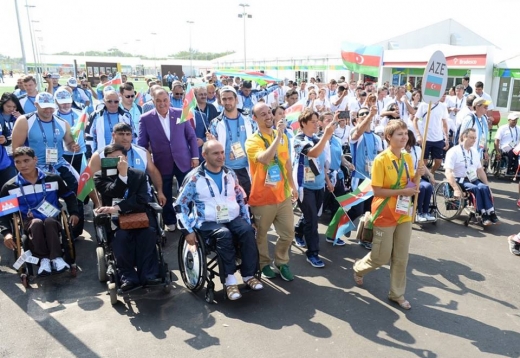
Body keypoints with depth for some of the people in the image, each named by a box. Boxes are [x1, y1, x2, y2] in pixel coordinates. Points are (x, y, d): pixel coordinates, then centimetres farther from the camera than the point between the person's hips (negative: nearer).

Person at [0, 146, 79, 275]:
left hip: (52, 221, 0)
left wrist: (74, 213, 1)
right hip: (29, 223, 0)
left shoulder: (53, 179, 4)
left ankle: (56, 257, -34)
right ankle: (44, 259, -27)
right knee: (37, 223, -35)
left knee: (49, 221, -36)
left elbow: (69, 196, 16)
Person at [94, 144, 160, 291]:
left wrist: (117, 208, -20)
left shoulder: (139, 175, 9)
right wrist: (122, 174, -21)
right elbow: (113, 193, -11)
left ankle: (147, 275, -23)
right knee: (121, 236, -33)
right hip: (115, 220, -1)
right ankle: (128, 277, -22)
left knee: (149, 232, -30)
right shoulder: (100, 176, 8)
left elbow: (142, 201, -7)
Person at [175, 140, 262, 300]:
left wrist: (247, 220, 11)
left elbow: (240, 198, 20)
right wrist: (187, 230, -8)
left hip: (234, 218, 4)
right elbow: (180, 205, -1)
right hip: (208, 222, -4)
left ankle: (249, 275, -15)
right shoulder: (194, 177, -4)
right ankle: (230, 279, -25)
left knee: (248, 231, -26)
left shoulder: (229, 173, 10)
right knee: (224, 235, -34)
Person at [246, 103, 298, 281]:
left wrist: (292, 185, 17)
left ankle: (281, 263, 33)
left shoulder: (283, 136, 6)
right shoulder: (252, 141, -13)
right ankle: (264, 264, 33)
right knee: (261, 235, 11)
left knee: (288, 233, 12)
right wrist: (278, 136, -31)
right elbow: (265, 159, -33)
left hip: (283, 195, 5)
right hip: (262, 198, -5)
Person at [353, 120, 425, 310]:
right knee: (381, 257, 6)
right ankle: (359, 269, 36)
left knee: (401, 258, 12)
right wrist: (402, 191, -24)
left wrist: (417, 175, -7)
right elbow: (377, 191, -18)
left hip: (404, 215, 6)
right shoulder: (381, 160, -17)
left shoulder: (408, 158, 4)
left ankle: (397, 294, 27)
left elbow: (410, 184, 12)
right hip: (385, 216, -6)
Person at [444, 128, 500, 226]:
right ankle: (484, 215, -26)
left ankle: (490, 213, -25)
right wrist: (456, 189, -28)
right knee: (476, 189, -31)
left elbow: (480, 170, 19)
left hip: (473, 180, 6)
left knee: (484, 187, -25)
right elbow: (448, 172, -17)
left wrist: (487, 185, 7)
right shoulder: (453, 151, -9)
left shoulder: (475, 152, 12)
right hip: (460, 180, -5)